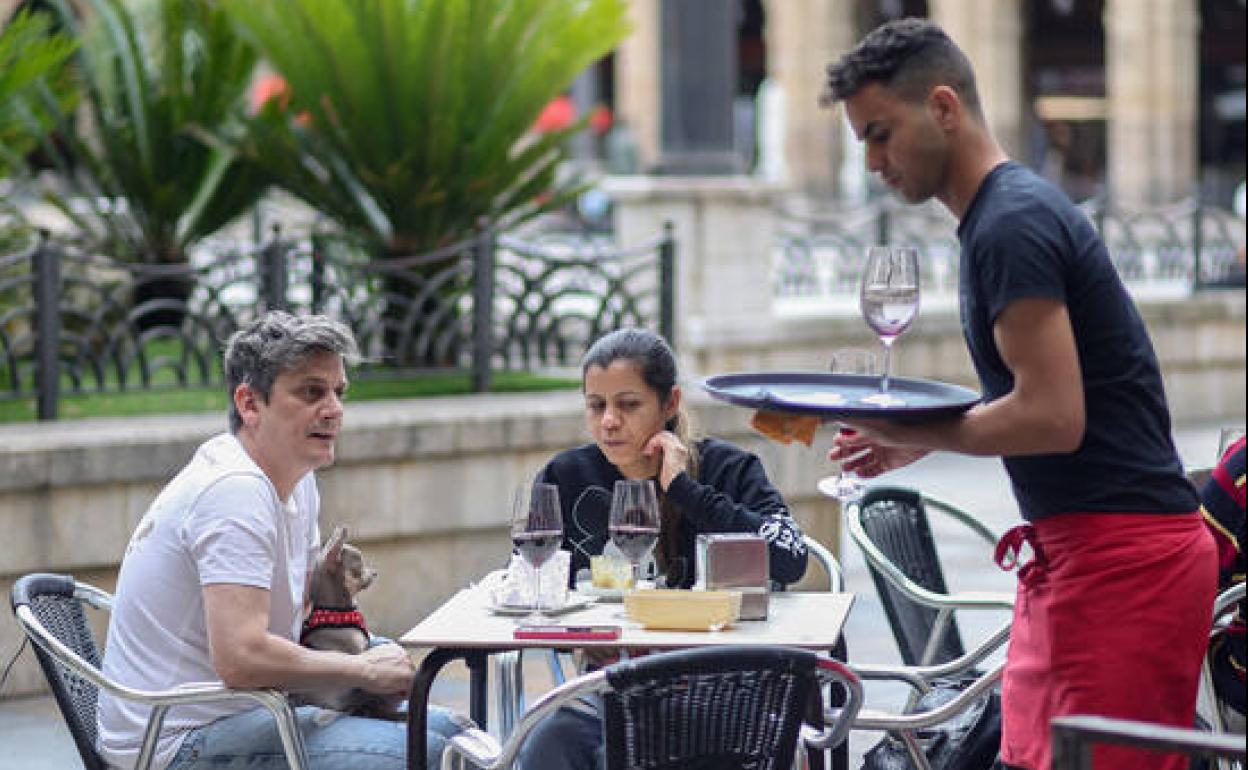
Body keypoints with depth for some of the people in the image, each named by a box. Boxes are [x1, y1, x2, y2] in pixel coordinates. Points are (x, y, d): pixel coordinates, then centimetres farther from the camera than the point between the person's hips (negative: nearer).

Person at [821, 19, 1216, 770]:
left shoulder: (1010, 225, -15)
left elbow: (1052, 417, -21)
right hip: (1072, 551, 10)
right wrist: (916, 436, 12)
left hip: (1122, 559, -10)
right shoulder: (1015, 208, 16)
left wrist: (914, 432, -8)